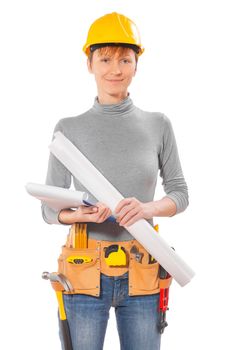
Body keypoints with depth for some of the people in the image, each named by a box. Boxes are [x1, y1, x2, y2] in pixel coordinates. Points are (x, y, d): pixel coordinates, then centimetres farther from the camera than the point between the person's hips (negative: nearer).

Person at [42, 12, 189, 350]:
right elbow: (50, 208, 3)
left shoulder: (158, 125, 3)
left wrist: (148, 208, -14)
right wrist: (80, 214, -19)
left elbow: (180, 192, 7)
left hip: (142, 279, 1)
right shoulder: (69, 129, 1)